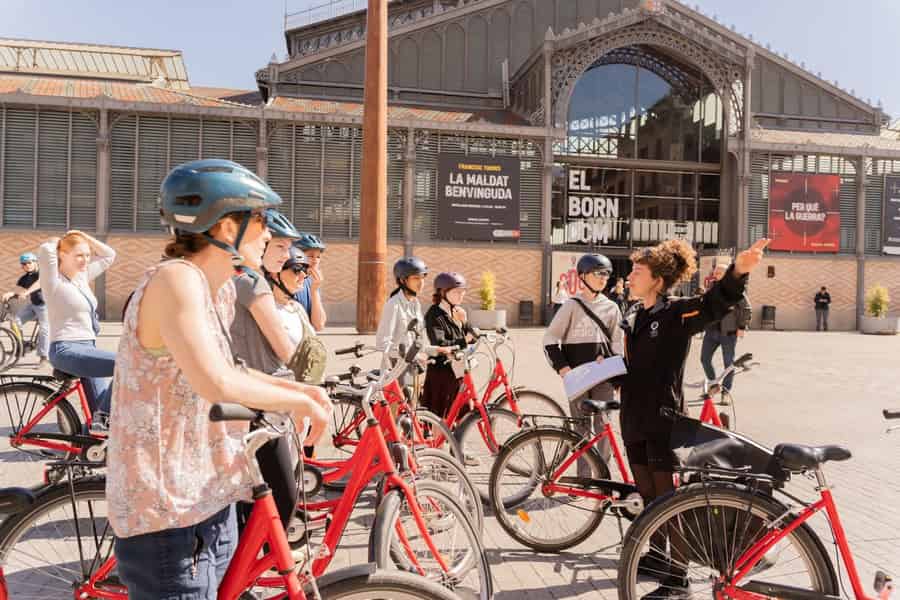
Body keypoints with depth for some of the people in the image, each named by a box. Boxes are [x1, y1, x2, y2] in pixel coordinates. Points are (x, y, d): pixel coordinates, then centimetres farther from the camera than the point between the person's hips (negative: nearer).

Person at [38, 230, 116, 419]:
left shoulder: (82, 276, 12)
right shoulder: (54, 281, -9)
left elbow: (109, 255, 21)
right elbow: (46, 250, -26)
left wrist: (85, 237, 10)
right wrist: (59, 241, -5)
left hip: (87, 347, 8)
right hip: (67, 350, -8)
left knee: (101, 411, 9)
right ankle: (104, 415, -14)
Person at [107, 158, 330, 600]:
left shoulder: (222, 290, 6)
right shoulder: (175, 278, -22)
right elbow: (216, 383, -34)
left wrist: (298, 389, 10)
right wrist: (300, 401, -19)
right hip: (168, 517, -9)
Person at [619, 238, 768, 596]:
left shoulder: (677, 313, -10)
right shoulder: (631, 320, 11)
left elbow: (714, 304, -31)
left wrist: (738, 271, -47)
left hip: (663, 419, -7)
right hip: (634, 419, 7)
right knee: (648, 496, 18)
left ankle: (677, 579, 13)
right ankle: (656, 558, 35)